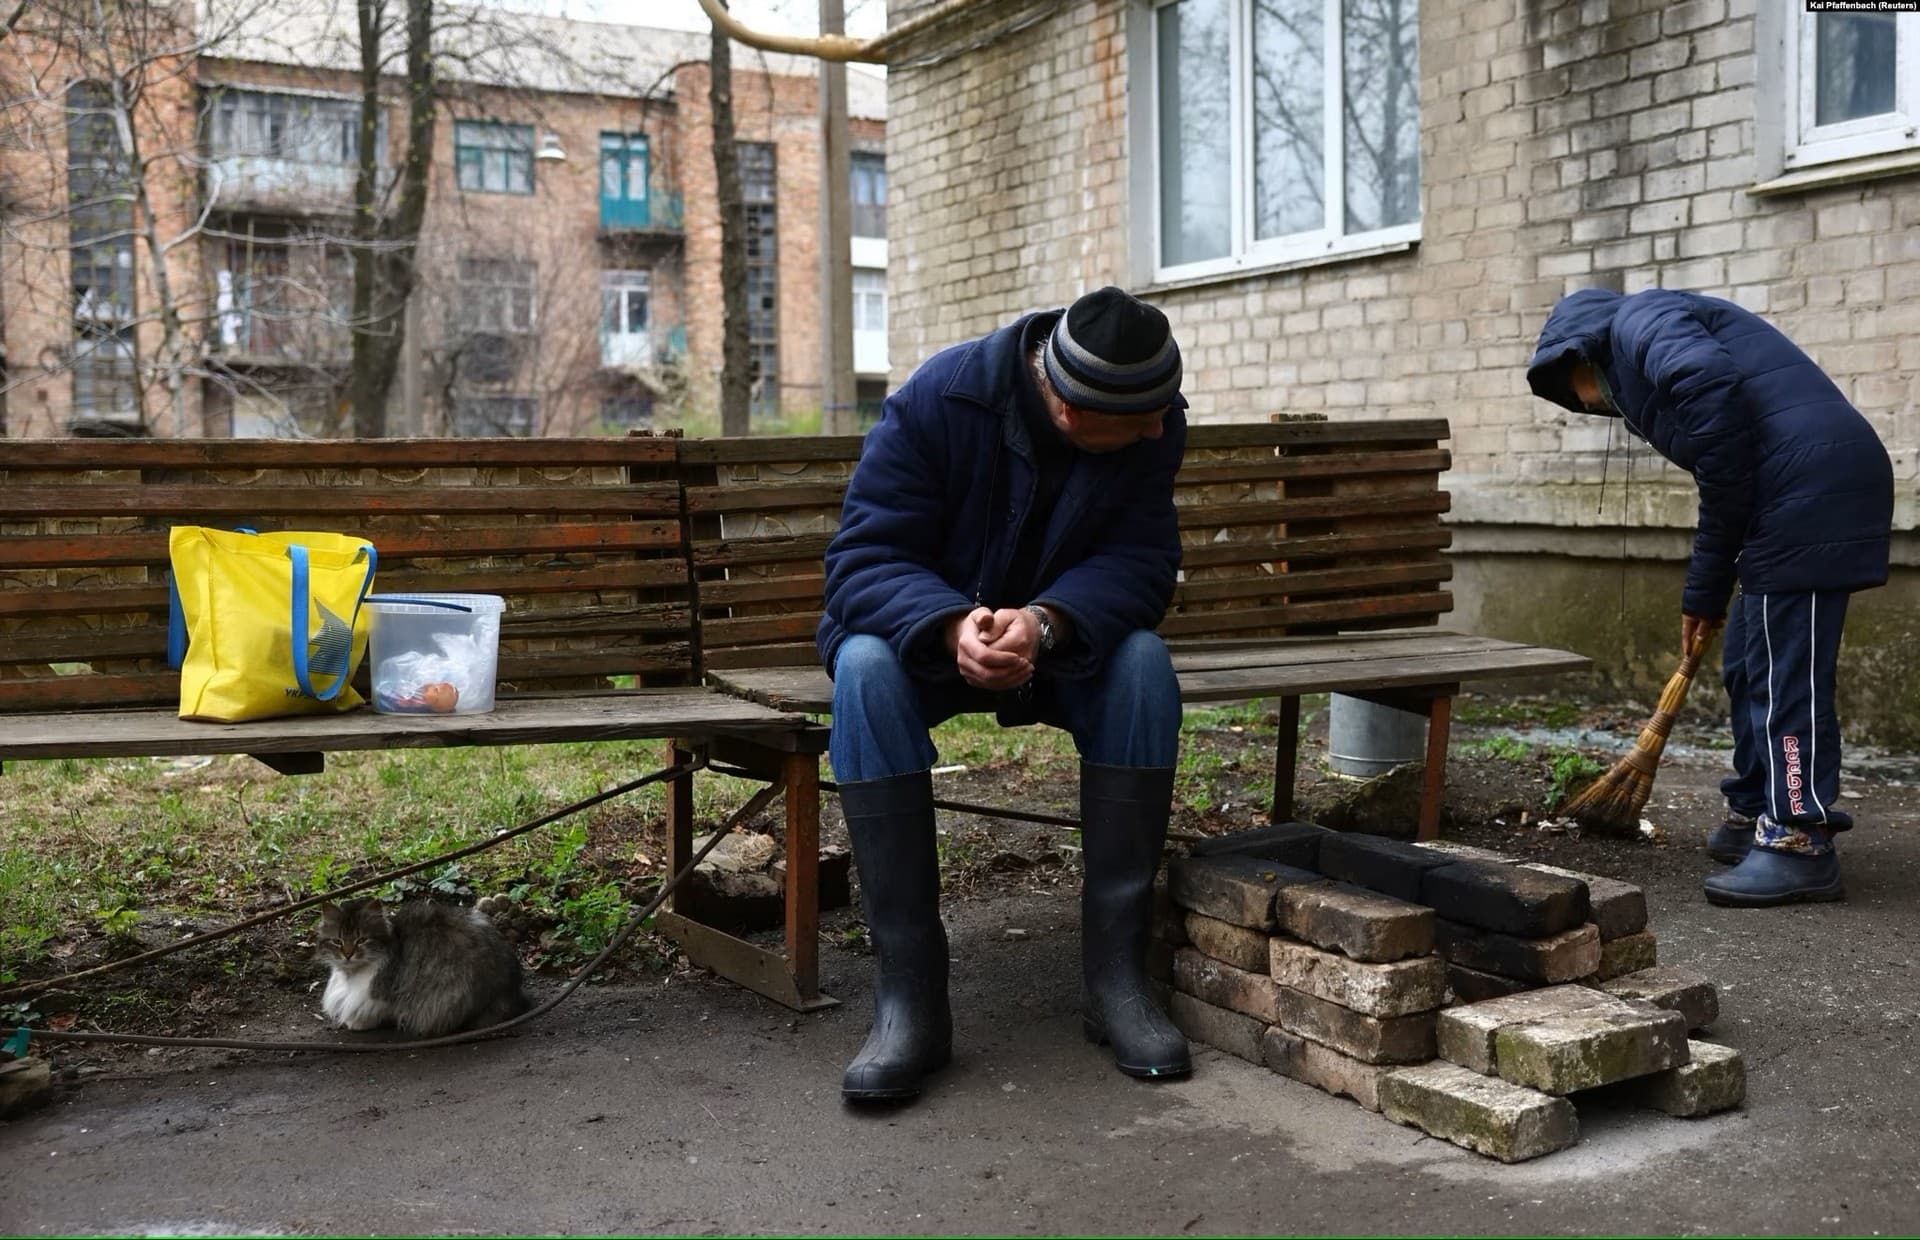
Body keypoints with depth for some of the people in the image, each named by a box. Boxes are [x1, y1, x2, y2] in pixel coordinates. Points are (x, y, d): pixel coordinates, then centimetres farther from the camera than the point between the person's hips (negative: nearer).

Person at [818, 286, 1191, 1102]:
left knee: (1144, 663, -30)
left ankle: (1115, 973, -23)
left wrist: (1045, 622, -41)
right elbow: (862, 560, -24)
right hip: (925, 630, -1)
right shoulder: (935, 401, -23)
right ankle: (908, 993, -31)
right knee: (866, 671, -35)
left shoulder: (1155, 424, -15)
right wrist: (953, 628, -45)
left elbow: (1139, 562, -20)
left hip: (1063, 639, 2)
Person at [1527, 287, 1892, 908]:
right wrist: (1704, 594, 36)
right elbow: (1722, 487, 33)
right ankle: (1755, 816, 28)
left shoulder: (1639, 321, 1)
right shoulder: (1647, 372, 29)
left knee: (1784, 674, -7)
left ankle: (1800, 842, -2)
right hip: (1806, 497, 10)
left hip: (1811, 486, -10)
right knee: (1748, 667, 17)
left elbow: (1708, 381, -21)